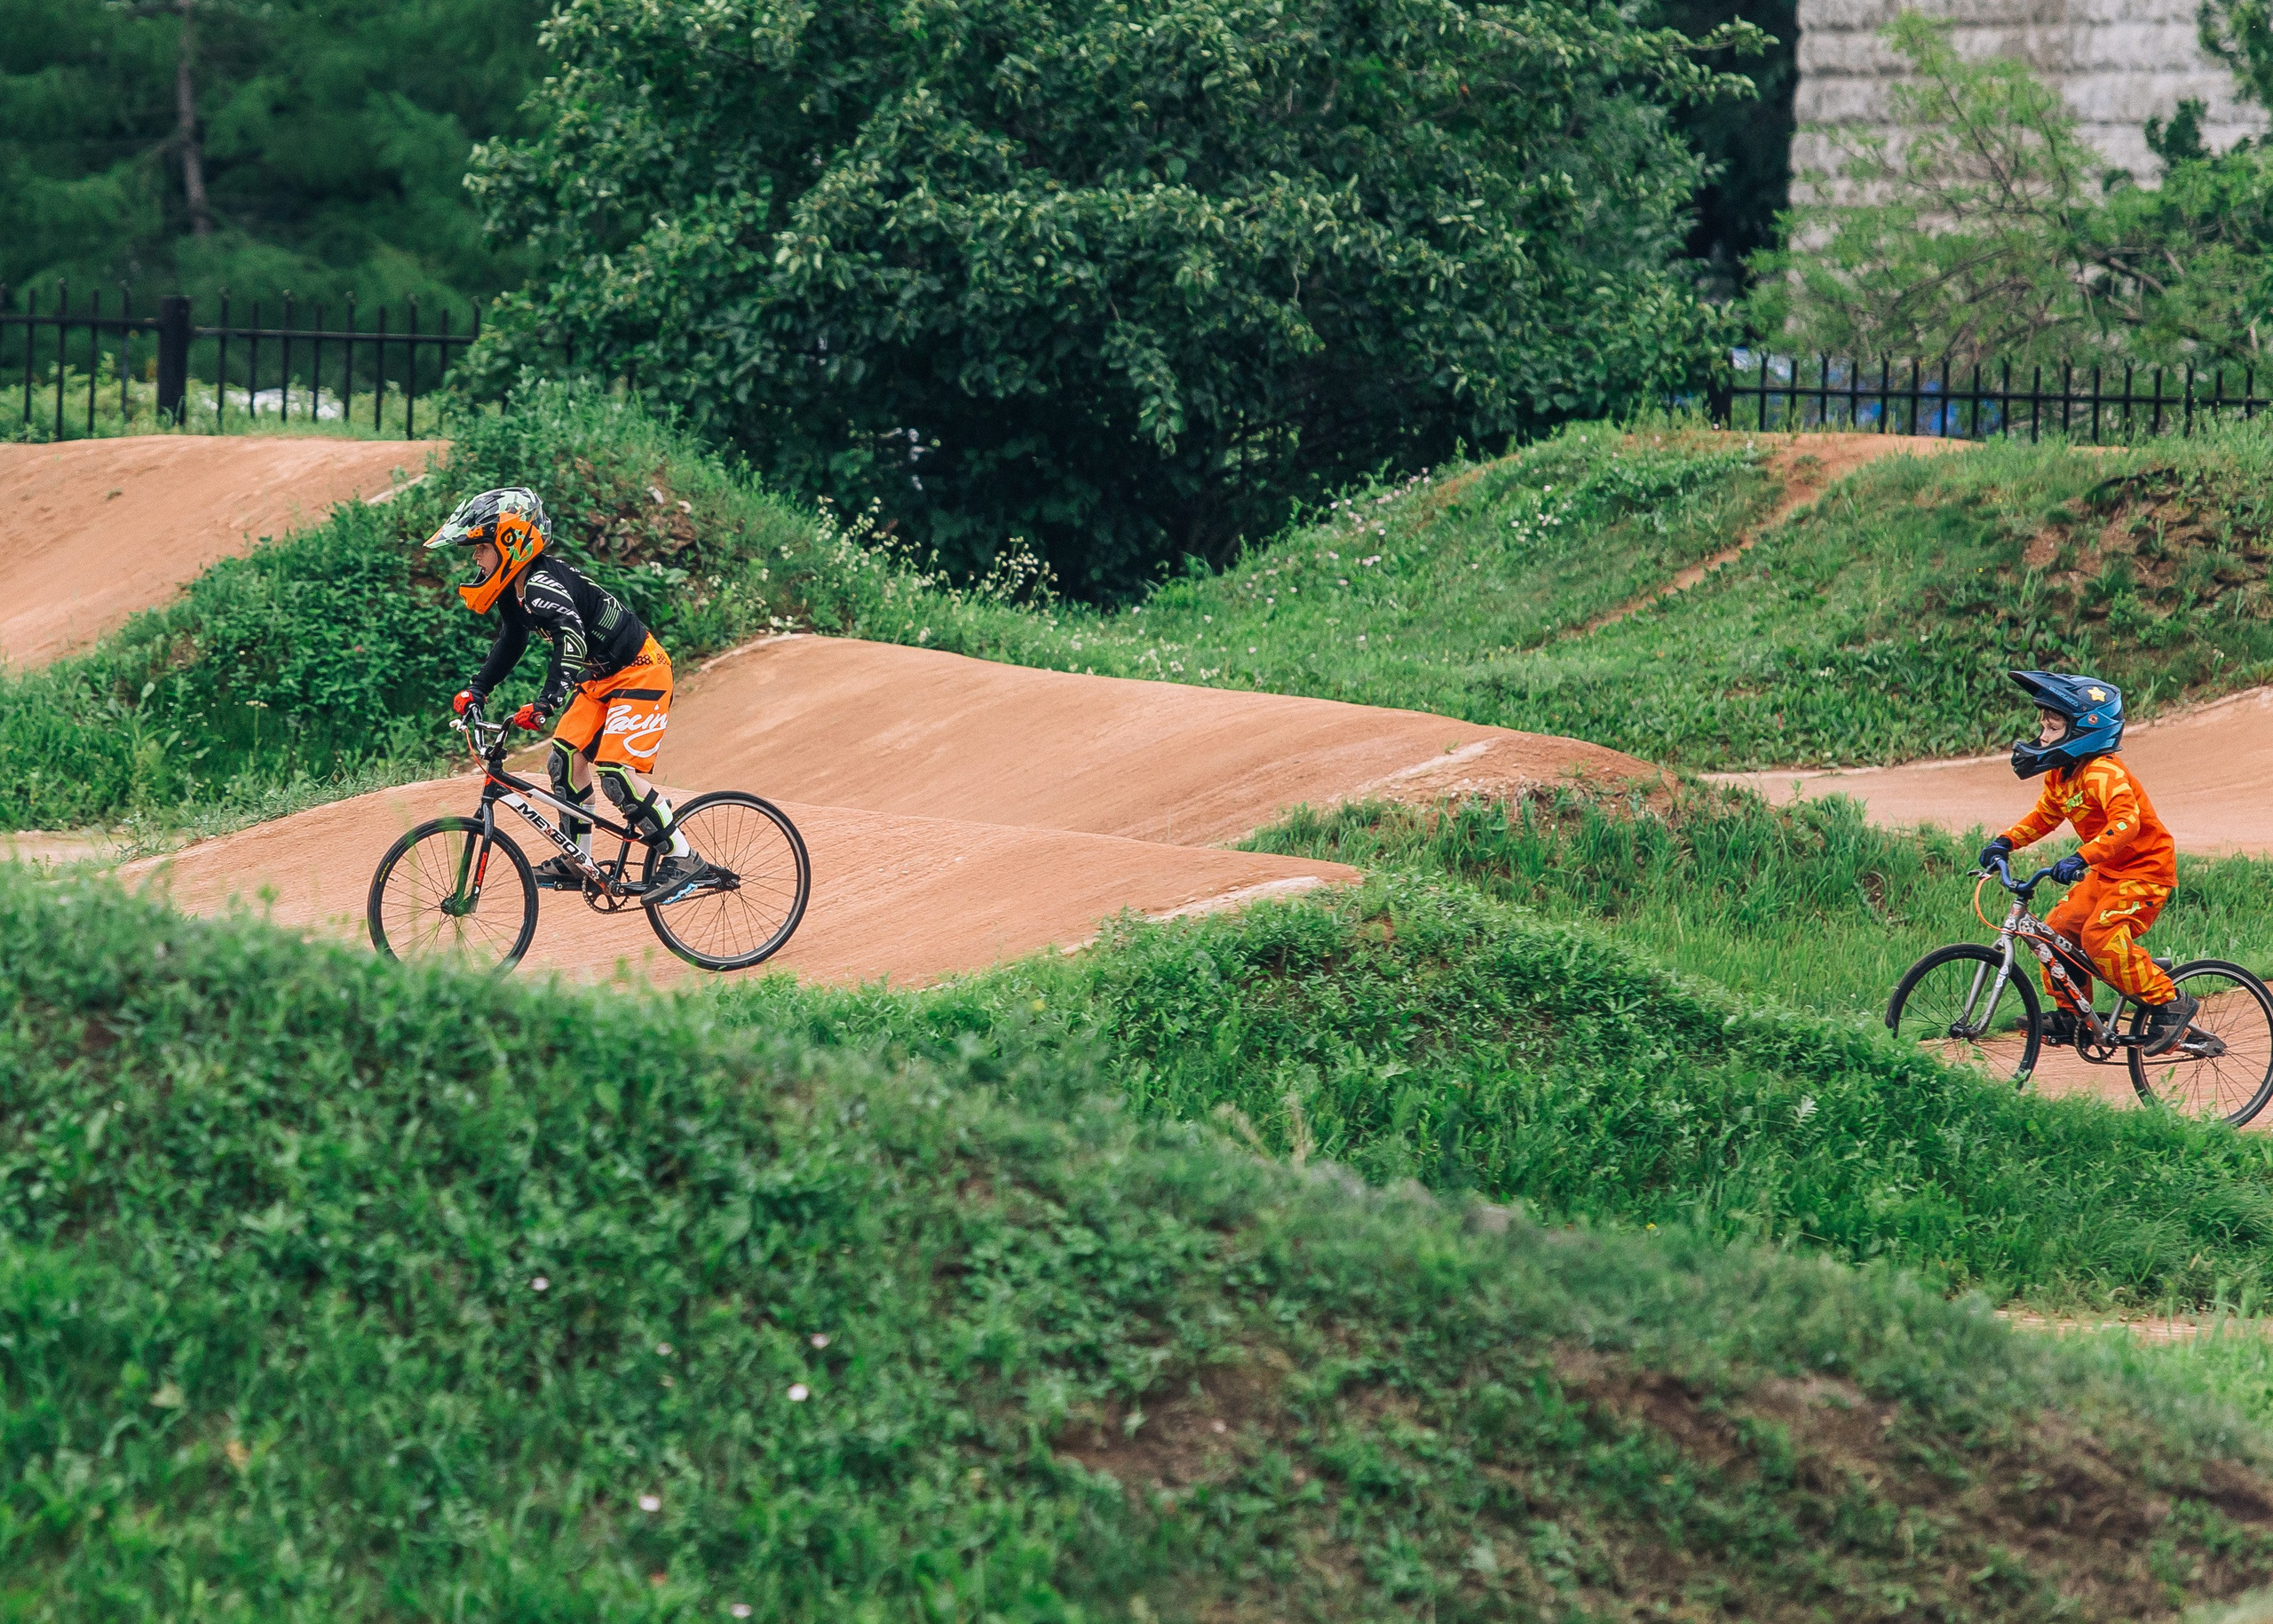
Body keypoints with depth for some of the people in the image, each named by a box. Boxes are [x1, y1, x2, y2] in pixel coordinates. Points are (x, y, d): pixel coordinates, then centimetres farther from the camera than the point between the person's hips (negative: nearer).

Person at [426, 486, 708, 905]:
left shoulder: (542, 584, -28)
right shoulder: (515, 589, 3)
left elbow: (571, 640, -44)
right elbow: (510, 643, 22)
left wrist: (545, 702, -53)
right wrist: (477, 690, 15)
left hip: (639, 671, -10)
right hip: (601, 676, 10)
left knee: (615, 772, -19)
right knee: (565, 757, 7)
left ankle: (683, 859, -12)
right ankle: (576, 862, 18)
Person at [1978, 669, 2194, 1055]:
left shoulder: (2103, 773, -26)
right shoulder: (2060, 774, 4)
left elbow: (2125, 823, -40)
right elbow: (2044, 816, 19)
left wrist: (2080, 858, -50)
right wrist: (2005, 842, 3)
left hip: (2145, 870, -10)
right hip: (2106, 873, 10)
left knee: (2101, 936, -26)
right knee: (2058, 929, 4)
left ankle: (2169, 1004, -17)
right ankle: (2071, 1016, 16)